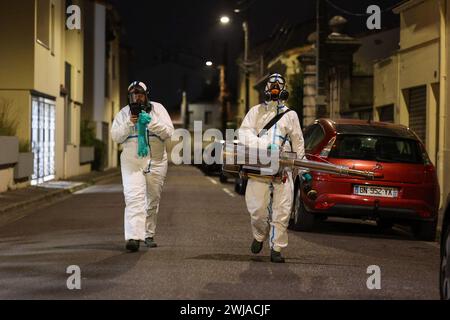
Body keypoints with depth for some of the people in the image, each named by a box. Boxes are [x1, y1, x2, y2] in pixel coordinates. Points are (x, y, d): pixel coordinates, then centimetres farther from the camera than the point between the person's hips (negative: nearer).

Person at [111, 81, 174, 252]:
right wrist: (129, 124, -16)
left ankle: (148, 235, 24)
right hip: (131, 162, -1)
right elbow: (115, 136, -2)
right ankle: (133, 237, -27)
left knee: (153, 199, 10)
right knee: (134, 197, -17)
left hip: (156, 161, 2)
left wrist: (151, 122, -19)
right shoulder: (123, 113, 5)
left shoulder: (158, 109, 3)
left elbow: (168, 132, -6)